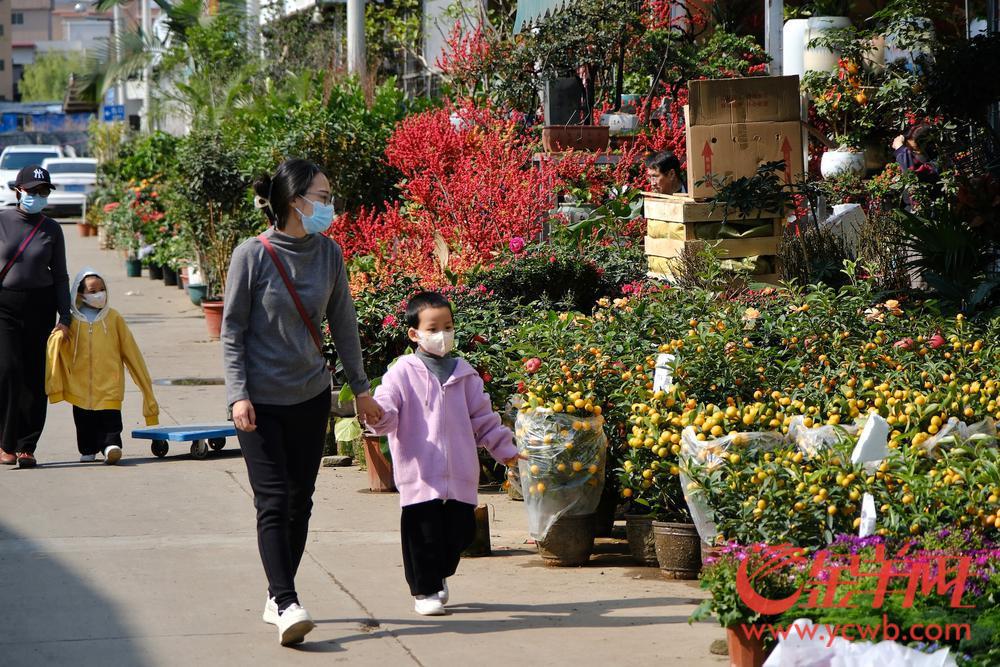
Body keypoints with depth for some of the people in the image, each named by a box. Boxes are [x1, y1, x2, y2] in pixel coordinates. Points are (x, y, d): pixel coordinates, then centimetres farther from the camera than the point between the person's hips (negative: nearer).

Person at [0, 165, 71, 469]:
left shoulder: (51, 230, 6)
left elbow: (60, 275, 10)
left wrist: (65, 317, 2)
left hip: (40, 306, 2)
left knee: (35, 378, 1)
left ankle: (26, 447, 8)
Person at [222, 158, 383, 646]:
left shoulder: (328, 253, 1)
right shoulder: (253, 255, -11)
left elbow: (343, 323, 12)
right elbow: (232, 330, -7)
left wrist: (360, 388, 17)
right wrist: (239, 394, -14)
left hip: (311, 396, 5)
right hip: (261, 401, -5)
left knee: (300, 501, 7)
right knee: (274, 501, -11)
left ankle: (278, 597, 18)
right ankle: (286, 604, -16)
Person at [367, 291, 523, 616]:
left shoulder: (463, 374, 12)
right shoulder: (403, 373, -1)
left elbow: (482, 417, 19)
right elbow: (387, 410, -11)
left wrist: (504, 449, 20)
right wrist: (378, 416, -34)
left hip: (461, 476, 4)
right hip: (420, 475, -4)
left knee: (460, 531, 7)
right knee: (424, 532, -3)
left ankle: (440, 574, 33)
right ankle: (424, 590, 12)